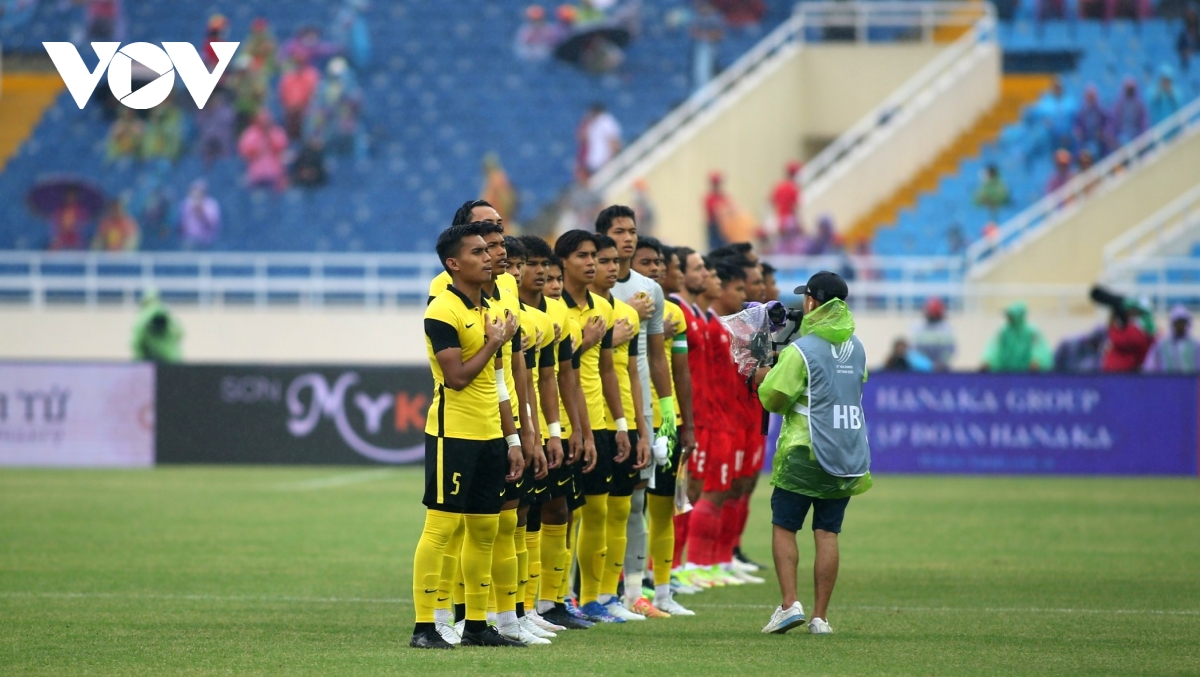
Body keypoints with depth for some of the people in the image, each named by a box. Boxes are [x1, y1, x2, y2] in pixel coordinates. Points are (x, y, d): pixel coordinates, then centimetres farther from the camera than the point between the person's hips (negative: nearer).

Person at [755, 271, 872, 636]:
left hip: (805, 453, -5)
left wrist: (766, 377, 14)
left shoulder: (801, 351, -11)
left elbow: (773, 398, -10)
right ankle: (820, 616, 3)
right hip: (848, 453, 5)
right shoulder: (856, 348, 9)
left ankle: (790, 604, -10)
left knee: (784, 527, 4)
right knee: (827, 533, 6)